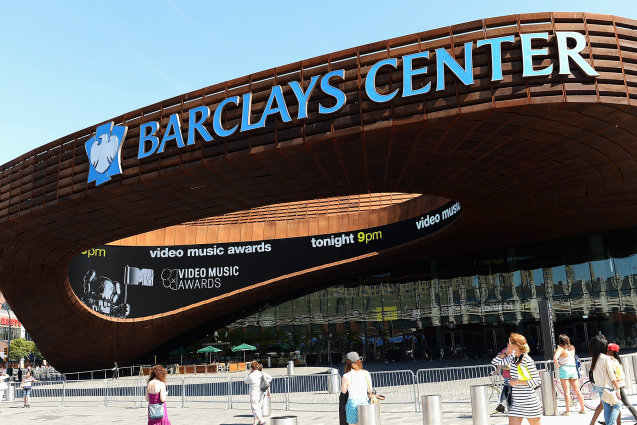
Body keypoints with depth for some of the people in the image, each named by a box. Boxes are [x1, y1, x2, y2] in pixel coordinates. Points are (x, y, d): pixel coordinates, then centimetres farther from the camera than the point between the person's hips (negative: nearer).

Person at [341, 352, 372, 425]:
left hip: (353, 404, -3)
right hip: (365, 403, 3)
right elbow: (370, 390, 6)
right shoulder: (366, 373, -1)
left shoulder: (346, 376, -8)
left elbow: (343, 391, 7)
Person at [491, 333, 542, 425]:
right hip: (515, 403, 6)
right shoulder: (512, 358, 5)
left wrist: (518, 382, -18)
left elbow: (537, 381, -13)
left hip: (529, 403, -6)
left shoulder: (527, 360, -14)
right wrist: (506, 352, 4)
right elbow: (494, 362, 13)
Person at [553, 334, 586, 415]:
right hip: (573, 369, 5)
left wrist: (557, 366, -9)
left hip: (564, 369, -5)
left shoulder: (561, 348, -8)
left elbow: (555, 358, -25)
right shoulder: (572, 348, 9)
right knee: (577, 391, 14)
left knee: (566, 392, 0)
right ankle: (583, 409, 22)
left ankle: (568, 411, 2)